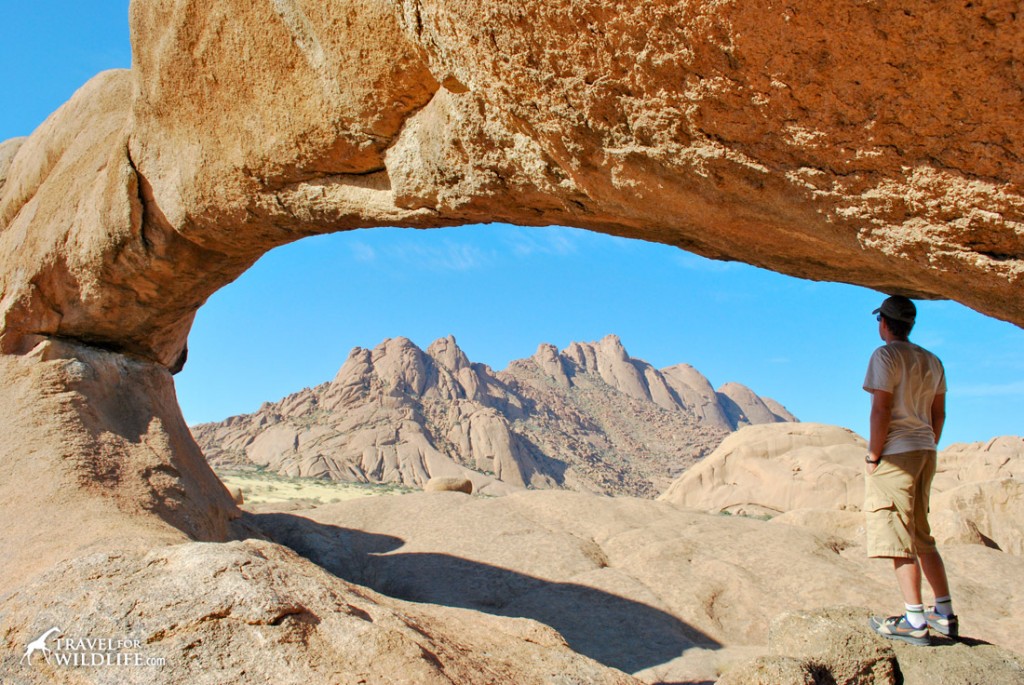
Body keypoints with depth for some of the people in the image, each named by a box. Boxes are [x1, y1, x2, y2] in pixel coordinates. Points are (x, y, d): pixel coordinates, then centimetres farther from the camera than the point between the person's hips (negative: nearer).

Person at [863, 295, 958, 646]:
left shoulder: (885, 356, -9)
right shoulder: (932, 361, 15)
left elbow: (881, 409, -16)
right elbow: (939, 413, 16)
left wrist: (873, 458, -12)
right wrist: (928, 449, 22)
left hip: (896, 453, -8)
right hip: (925, 451, 8)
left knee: (898, 538, -5)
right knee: (922, 538, 17)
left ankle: (915, 621, -4)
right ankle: (945, 615, 19)